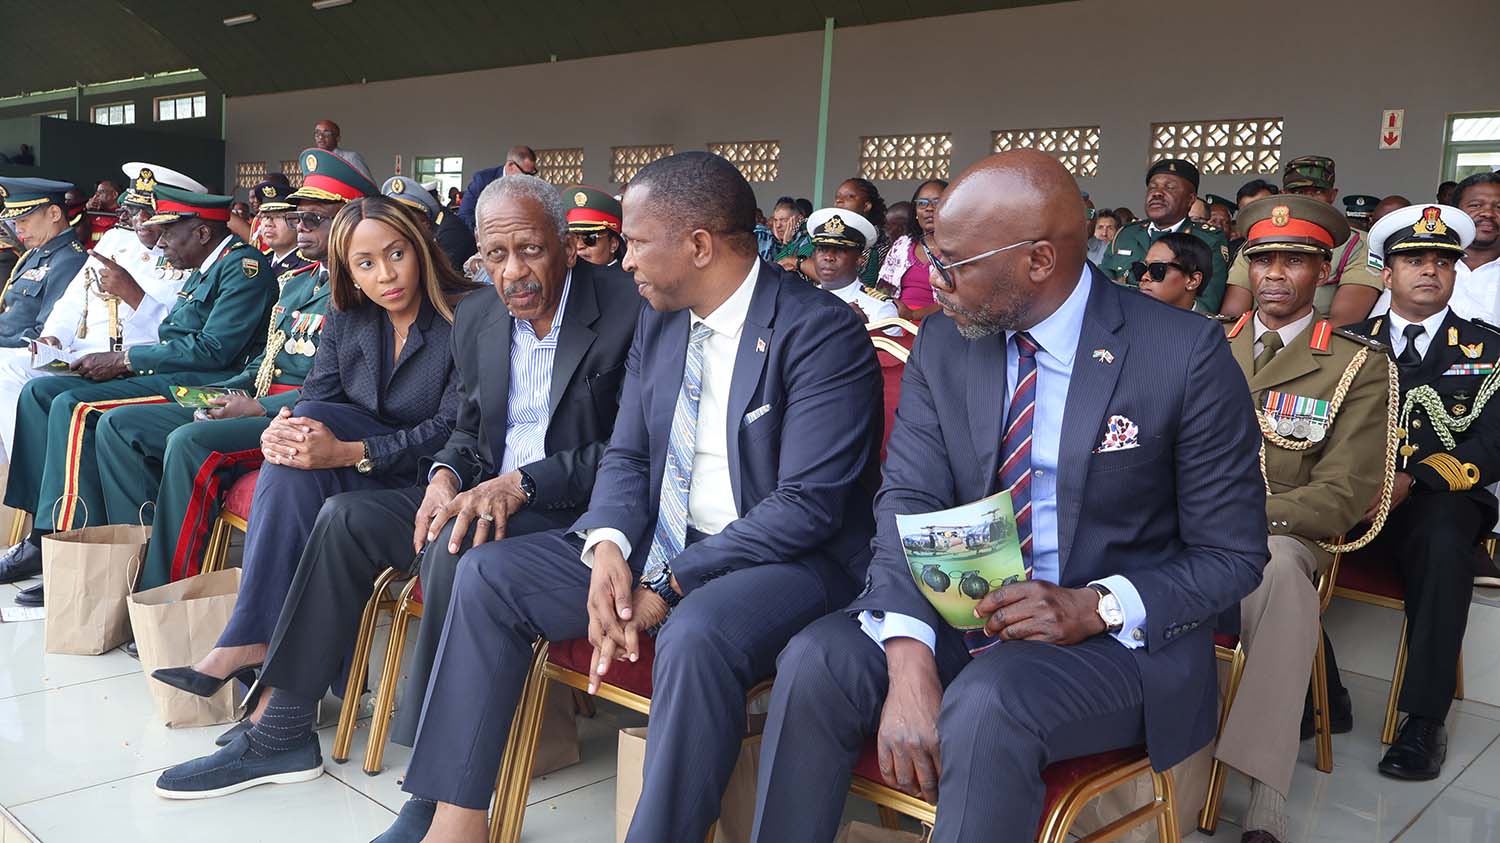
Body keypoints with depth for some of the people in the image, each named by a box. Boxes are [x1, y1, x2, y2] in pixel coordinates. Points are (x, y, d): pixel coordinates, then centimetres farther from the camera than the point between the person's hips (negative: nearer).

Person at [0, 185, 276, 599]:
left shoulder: (244, 265, -11)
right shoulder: (205, 270, 21)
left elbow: (214, 350, -21)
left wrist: (124, 359, -13)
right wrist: (120, 360, 1)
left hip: (203, 385, -11)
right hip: (175, 376, 11)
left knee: (75, 407, -23)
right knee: (40, 390, 3)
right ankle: (44, 529, -1)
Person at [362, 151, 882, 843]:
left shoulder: (821, 331, -16)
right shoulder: (658, 322, 7)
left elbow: (808, 505, -21)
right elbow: (626, 455, 9)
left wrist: (670, 588, -22)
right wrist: (607, 546, -13)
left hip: (788, 559, -7)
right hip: (655, 546, 7)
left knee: (695, 636, -38)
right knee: (487, 574, -3)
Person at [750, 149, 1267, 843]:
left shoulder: (1185, 356, -12)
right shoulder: (941, 345, 1)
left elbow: (1232, 554, -5)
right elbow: (907, 505, -6)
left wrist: (1094, 608, -22)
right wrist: (910, 658, -23)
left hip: (1124, 636, -4)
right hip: (962, 615, 4)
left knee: (986, 703, -33)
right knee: (816, 662, -20)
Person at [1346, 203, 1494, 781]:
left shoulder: (1486, 349, 13)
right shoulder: (1351, 343, 17)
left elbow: (1490, 447, 0)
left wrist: (1412, 479, -17)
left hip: (1439, 501, -1)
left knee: (1442, 541, -37)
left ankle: (1425, 720, -28)